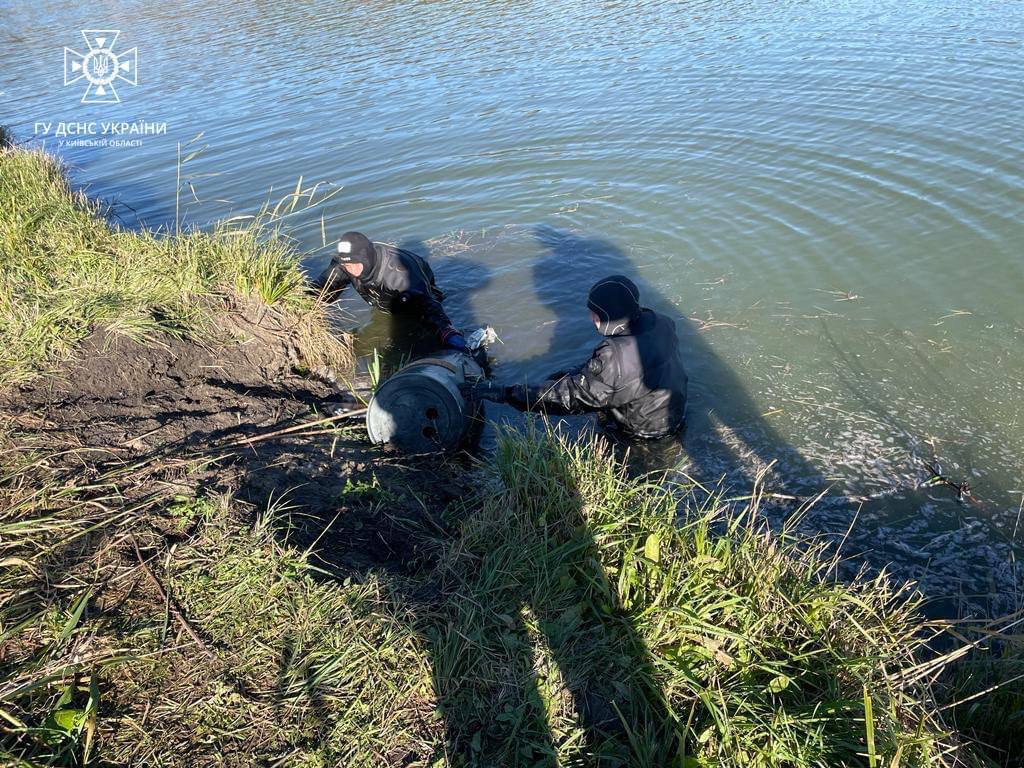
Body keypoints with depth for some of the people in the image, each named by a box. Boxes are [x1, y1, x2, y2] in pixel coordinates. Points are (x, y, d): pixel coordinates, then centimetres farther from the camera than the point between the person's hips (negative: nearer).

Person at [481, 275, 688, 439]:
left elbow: (569, 397, -31)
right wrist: (576, 373, 5)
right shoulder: (661, 322, -13)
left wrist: (505, 393, -29)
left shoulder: (615, 357, -38)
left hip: (647, 433, -7)